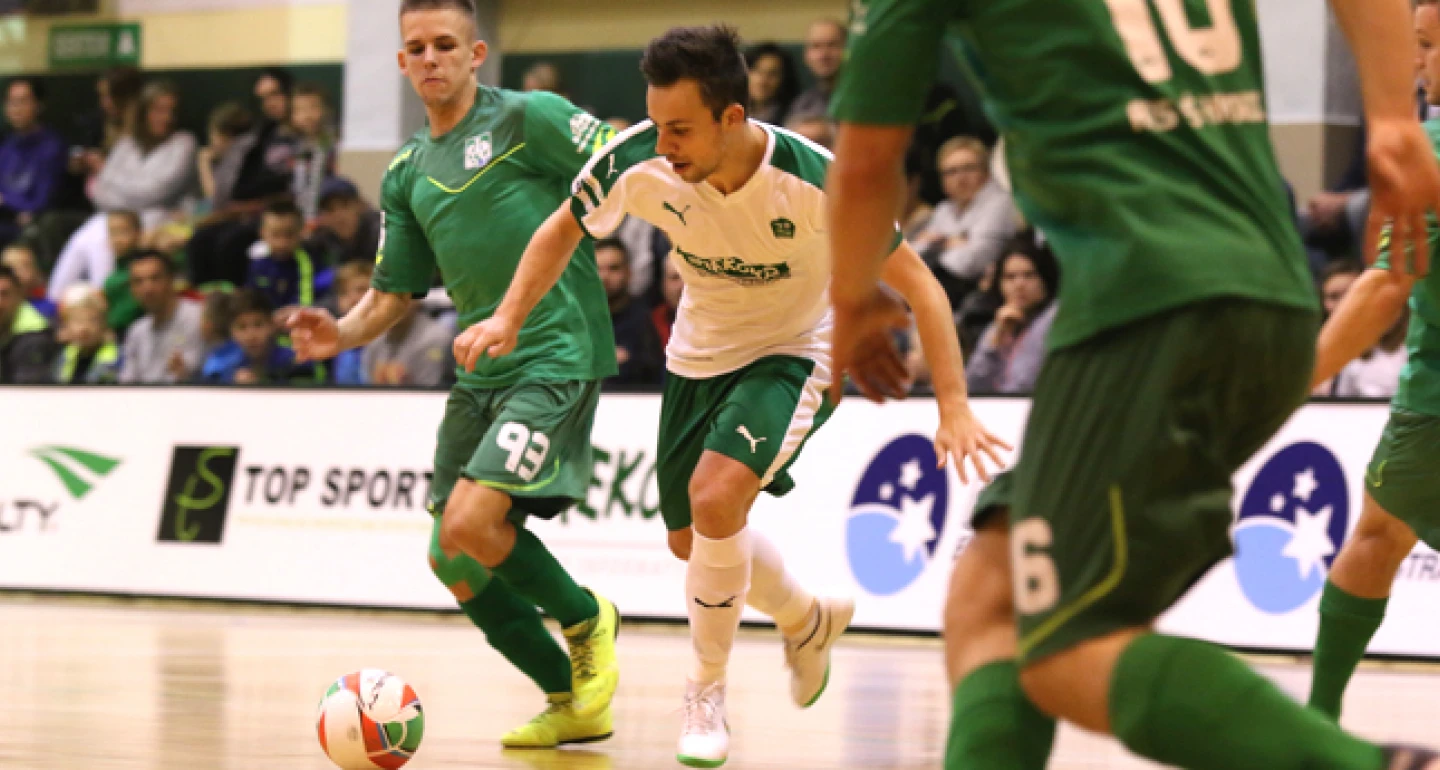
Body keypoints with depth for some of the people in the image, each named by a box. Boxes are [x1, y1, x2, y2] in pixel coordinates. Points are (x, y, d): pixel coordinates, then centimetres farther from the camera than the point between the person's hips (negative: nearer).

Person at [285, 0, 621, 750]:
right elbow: (394, 292, 19)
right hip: (479, 371, 8)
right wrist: (343, 333, 0)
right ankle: (572, 702, 19)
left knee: (471, 524, -22)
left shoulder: (528, 117, -4)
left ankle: (586, 620, 6)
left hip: (557, 356, -8)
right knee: (453, 560, 5)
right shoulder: (407, 173, 16)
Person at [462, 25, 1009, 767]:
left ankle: (706, 694, -7)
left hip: (792, 354, -5)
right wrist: (508, 318, -15)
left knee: (715, 497, -28)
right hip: (698, 355, 5)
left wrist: (954, 407, -28)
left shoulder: (814, 181, -32)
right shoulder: (639, 163, -24)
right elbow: (563, 230, -1)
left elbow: (918, 284, -21)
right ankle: (808, 620, 46)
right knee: (690, 539, 14)